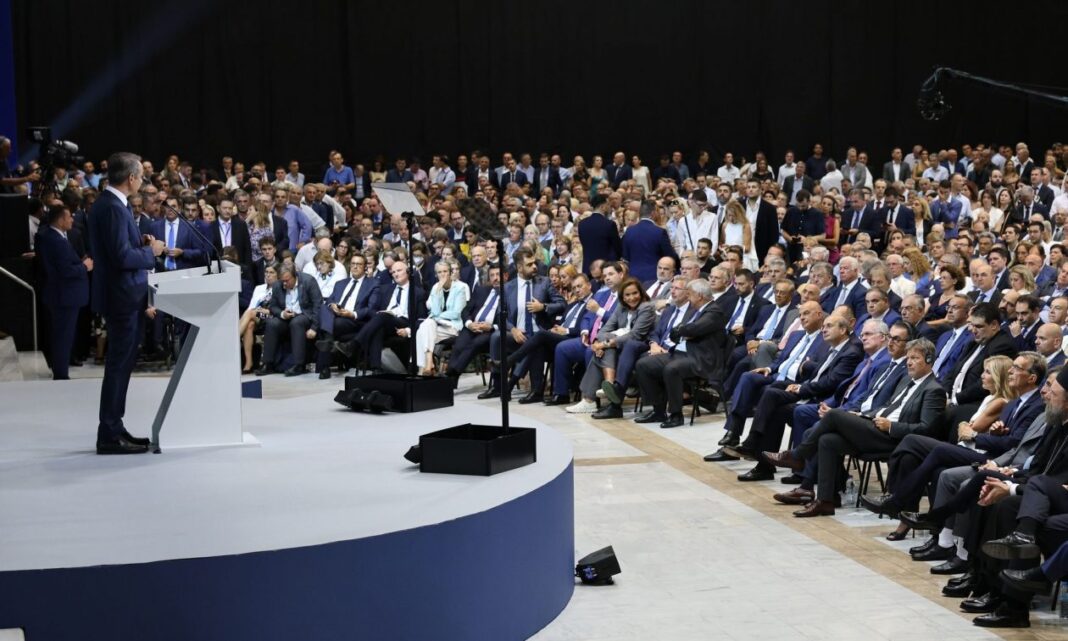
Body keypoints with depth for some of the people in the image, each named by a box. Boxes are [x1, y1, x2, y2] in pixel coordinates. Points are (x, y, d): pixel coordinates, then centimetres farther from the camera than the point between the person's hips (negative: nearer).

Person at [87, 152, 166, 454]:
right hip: (123, 296, -10)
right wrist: (151, 251, -10)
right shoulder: (114, 208, -19)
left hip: (120, 295, 10)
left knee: (120, 365, 15)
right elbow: (122, 257, -25)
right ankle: (109, 435, -1)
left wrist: (139, 244, 8)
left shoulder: (104, 203, 12)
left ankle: (114, 429, 21)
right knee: (119, 365, -5)